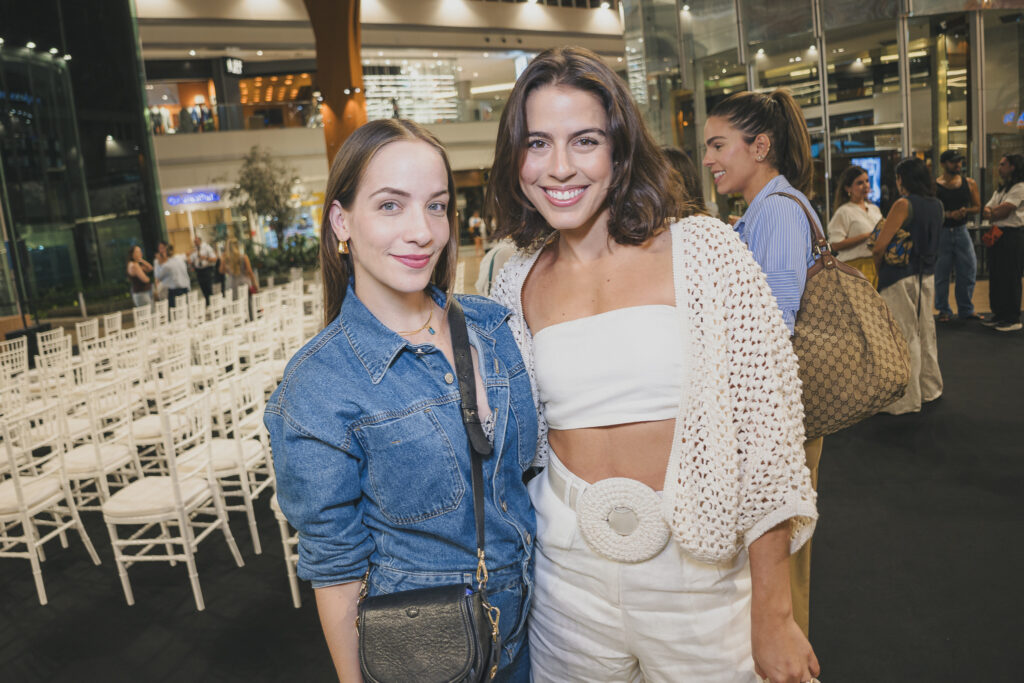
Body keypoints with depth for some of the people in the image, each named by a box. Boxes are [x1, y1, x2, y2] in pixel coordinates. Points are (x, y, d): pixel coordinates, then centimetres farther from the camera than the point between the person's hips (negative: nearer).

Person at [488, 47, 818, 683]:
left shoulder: (703, 250, -10)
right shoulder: (516, 283, 1)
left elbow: (765, 430, -11)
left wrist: (773, 614, -10)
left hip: (699, 563, -2)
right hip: (569, 567, 3)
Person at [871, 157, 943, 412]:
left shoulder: (904, 204, -15)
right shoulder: (937, 205, 8)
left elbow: (880, 246, -18)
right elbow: (928, 239, 15)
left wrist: (879, 267, -1)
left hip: (902, 277, -8)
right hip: (927, 275, 8)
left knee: (904, 336, -2)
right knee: (925, 331, 18)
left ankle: (906, 399, 5)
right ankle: (930, 388, 31)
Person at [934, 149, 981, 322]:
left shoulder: (970, 183, 7)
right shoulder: (934, 186, -5)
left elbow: (977, 207, 11)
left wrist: (965, 211, -10)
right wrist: (950, 214, -22)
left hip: (962, 231, 3)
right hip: (941, 233, -3)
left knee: (968, 272, 4)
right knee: (941, 274, 3)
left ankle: (966, 310, 16)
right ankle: (944, 311, 16)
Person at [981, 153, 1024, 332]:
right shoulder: (1000, 190, 19)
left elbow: (1003, 210, -17)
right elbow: (986, 211, 11)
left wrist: (992, 212, 2)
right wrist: (990, 213, -11)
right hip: (996, 236, 9)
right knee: (995, 277, 11)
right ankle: (999, 314, 20)